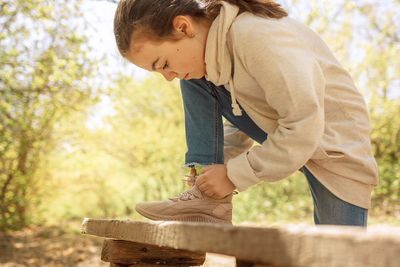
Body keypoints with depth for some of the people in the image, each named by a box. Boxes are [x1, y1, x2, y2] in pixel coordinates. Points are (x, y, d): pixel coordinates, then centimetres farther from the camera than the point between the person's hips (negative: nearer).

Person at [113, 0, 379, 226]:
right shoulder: (210, 39, -3)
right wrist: (221, 161, 0)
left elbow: (305, 126, -32)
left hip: (338, 148, -7)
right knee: (194, 79, -7)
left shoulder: (257, 37, -31)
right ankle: (209, 196, -9)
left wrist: (234, 175, -25)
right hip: (282, 133, 7)